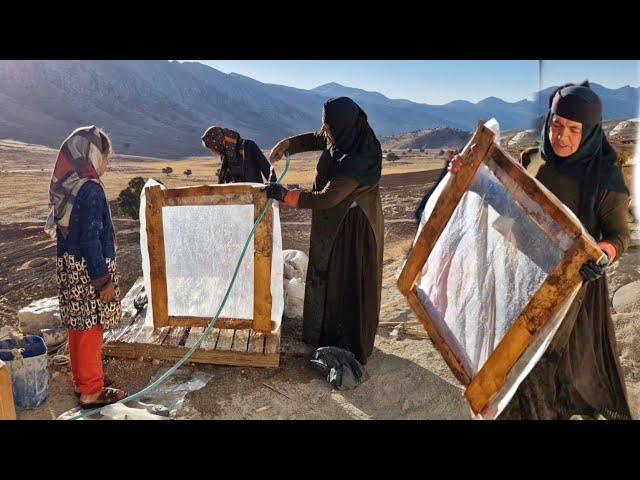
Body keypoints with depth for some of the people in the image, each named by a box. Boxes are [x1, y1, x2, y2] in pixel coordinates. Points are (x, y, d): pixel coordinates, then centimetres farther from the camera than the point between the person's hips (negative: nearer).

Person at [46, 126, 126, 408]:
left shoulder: (65, 187, 6)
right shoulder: (90, 190, -21)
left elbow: (64, 229, 13)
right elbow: (91, 239, -22)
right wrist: (103, 279, -17)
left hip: (69, 265, 9)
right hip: (88, 269, -9)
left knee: (77, 324, 18)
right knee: (91, 326, 2)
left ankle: (82, 379, 34)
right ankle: (92, 391, 14)